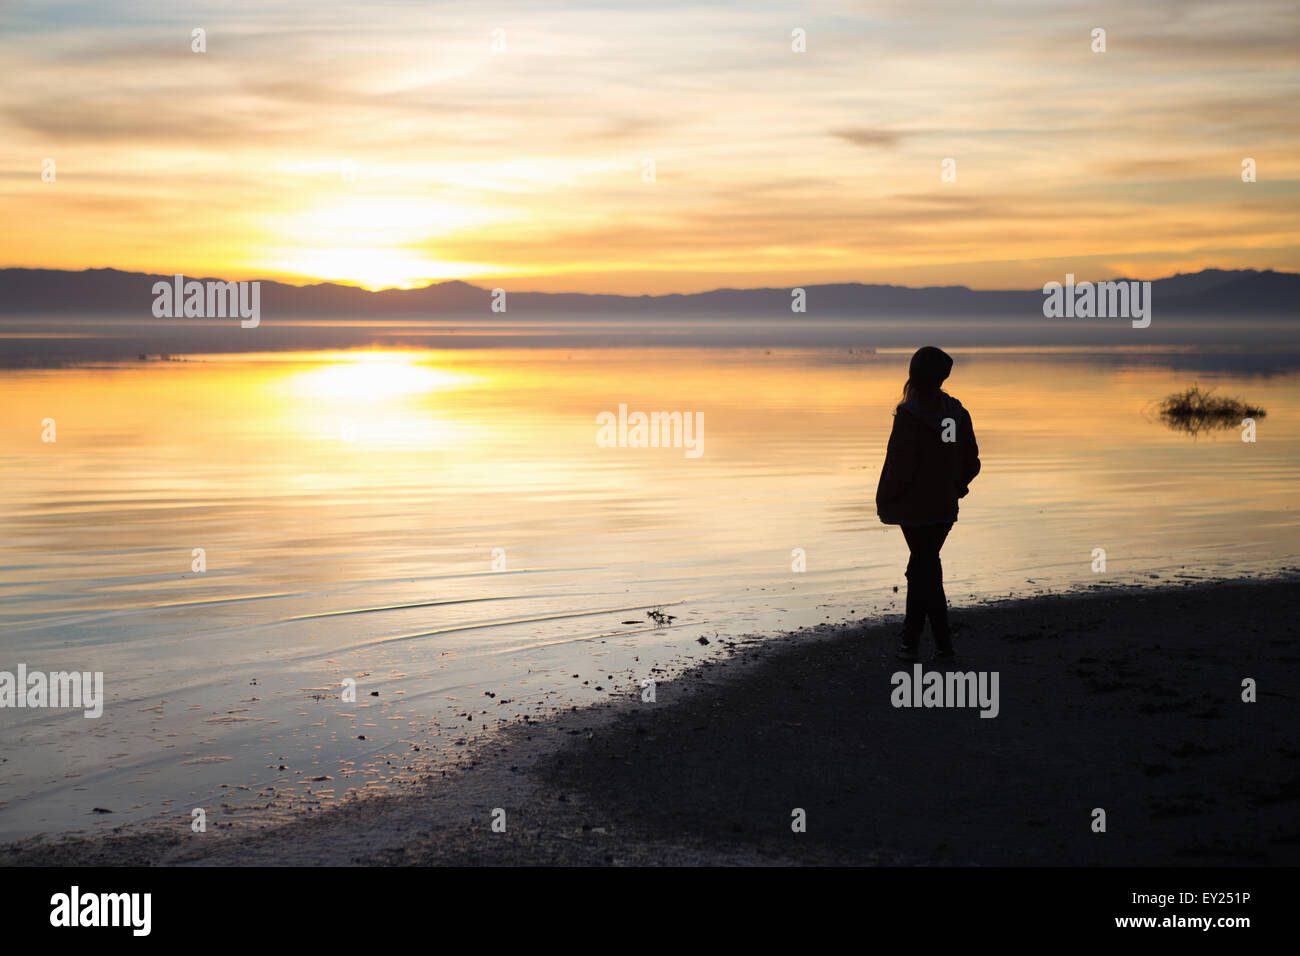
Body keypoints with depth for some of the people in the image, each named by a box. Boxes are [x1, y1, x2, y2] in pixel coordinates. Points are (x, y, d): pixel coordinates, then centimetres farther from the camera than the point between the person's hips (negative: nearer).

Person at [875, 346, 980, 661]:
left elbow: (899, 466, -18)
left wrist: (884, 502, -5)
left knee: (926, 572, 1)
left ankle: (943, 641, -1)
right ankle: (911, 640, 23)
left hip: (916, 509, -6)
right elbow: (971, 461, 7)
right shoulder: (957, 412, 2)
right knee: (922, 567, 17)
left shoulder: (909, 414, -17)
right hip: (946, 507, 6)